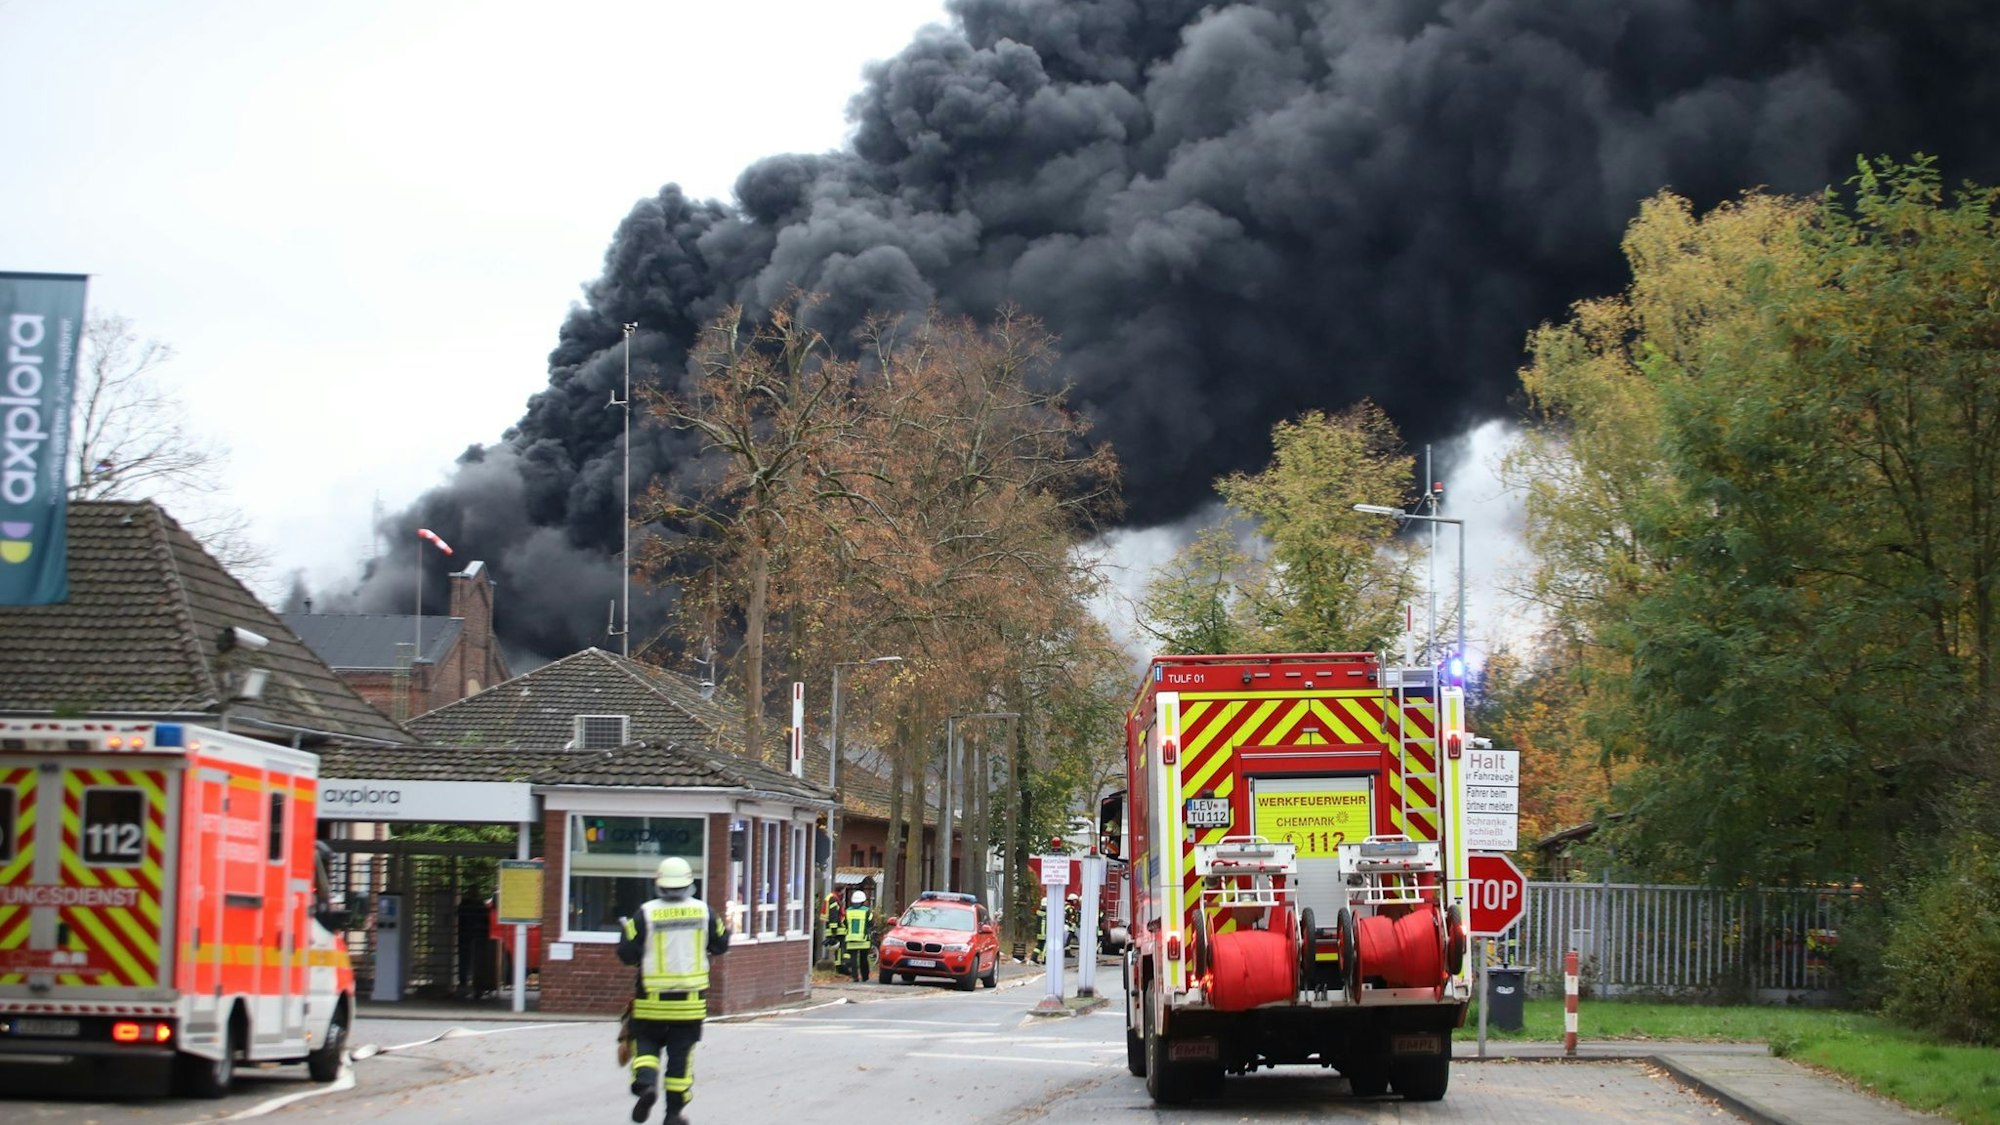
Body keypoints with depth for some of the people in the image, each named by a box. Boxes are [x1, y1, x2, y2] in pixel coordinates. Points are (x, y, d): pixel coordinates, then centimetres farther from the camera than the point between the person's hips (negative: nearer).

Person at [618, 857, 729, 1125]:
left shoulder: (645, 914, -8)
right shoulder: (703, 911, -2)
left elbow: (627, 954, -6)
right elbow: (720, 945, 9)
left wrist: (626, 929, 12)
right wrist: (725, 927, 29)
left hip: (652, 1000, -1)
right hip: (690, 1001, 2)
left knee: (646, 1045, 12)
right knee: (681, 1054, 9)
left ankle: (645, 1083, -17)